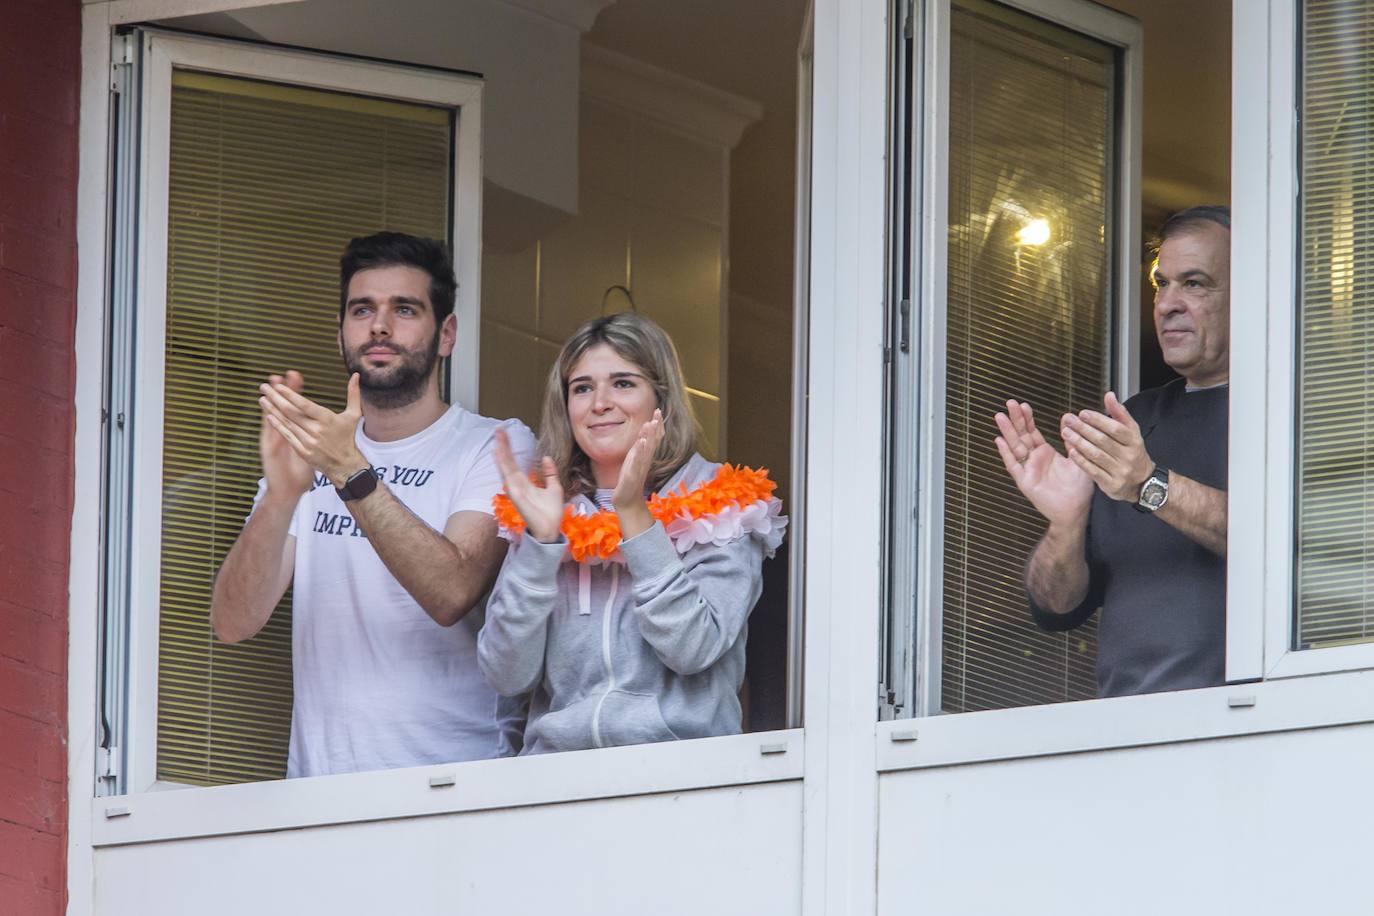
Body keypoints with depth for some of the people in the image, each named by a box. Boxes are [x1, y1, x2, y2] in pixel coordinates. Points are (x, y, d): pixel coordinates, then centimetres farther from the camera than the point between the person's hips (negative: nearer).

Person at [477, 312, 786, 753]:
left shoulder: (722, 511, 4)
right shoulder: (541, 515, 11)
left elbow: (692, 650, -10)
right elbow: (508, 677, 1)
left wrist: (634, 514, -11)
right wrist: (539, 539, -6)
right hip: (557, 763, 1)